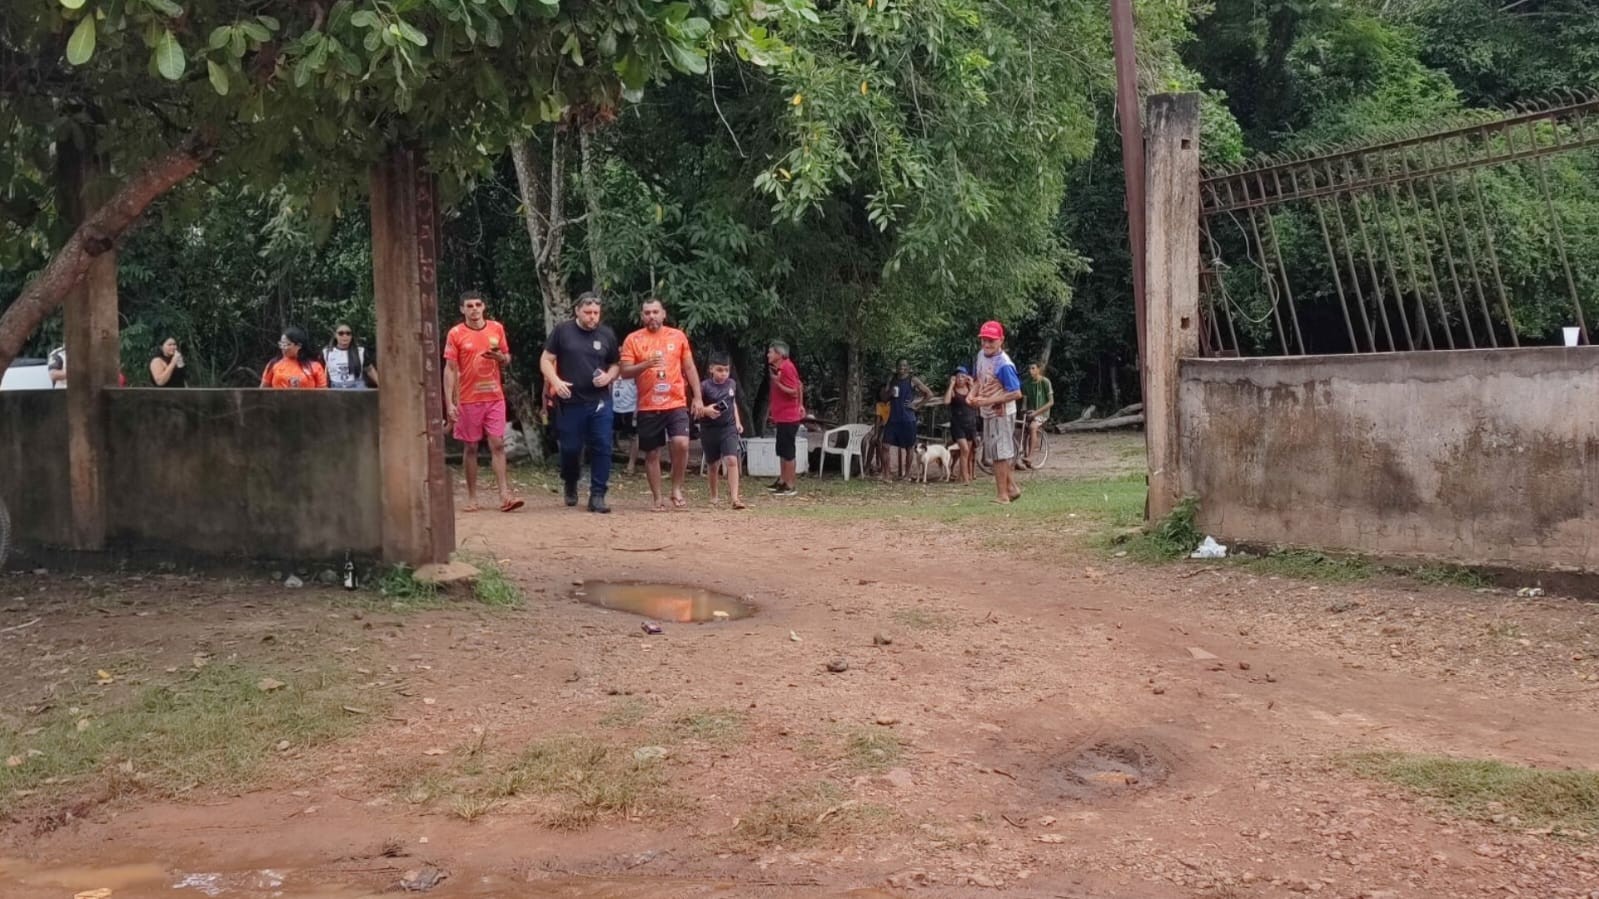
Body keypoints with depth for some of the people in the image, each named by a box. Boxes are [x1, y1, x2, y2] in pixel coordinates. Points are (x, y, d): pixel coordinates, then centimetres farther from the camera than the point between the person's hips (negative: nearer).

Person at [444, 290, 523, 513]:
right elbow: (450, 369, -3)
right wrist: (449, 403, -10)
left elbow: (507, 360, 15)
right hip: (468, 400, -2)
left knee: (498, 445, -3)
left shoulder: (497, 329, 5)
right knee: (471, 447, 4)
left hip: (495, 397, 2)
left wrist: (499, 356, -11)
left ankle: (505, 496, -6)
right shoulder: (456, 334, -3)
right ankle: (472, 497, 11)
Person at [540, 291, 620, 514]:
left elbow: (616, 364, 15)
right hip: (571, 402, -1)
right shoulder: (562, 331, 0)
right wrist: (556, 381, -16)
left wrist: (609, 376, -8)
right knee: (570, 448, 5)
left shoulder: (607, 334, 6)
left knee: (602, 448, -4)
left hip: (600, 403, 1)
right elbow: (546, 360, 2)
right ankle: (571, 486, 32)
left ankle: (597, 495, 2)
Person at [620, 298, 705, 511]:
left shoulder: (678, 336, 6)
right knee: (652, 454, 4)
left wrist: (697, 397, 4)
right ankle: (657, 499, 15)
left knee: (681, 444, -18)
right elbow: (625, 372, -4)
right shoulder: (633, 339, 1)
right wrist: (646, 364, -21)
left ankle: (677, 489, 0)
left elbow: (689, 368, 10)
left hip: (676, 404, 0)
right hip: (648, 407, 0)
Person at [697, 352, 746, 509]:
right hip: (709, 430, -2)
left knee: (731, 460, -16)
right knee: (712, 465, 12)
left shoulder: (732, 384, 4)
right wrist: (706, 410, -29)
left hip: (729, 428, 2)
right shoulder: (704, 386, -11)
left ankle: (734, 497, -20)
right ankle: (713, 496, 33)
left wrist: (738, 421, 10)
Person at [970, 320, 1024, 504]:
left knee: (999, 454, -1)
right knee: (997, 454, 17)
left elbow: (1016, 393, -24)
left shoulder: (1004, 365, -23)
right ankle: (1012, 488, 29)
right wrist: (973, 394, -2)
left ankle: (1002, 495, 7)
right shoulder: (981, 356, 3)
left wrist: (988, 401, -25)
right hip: (988, 414, 9)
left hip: (1001, 415, -9)